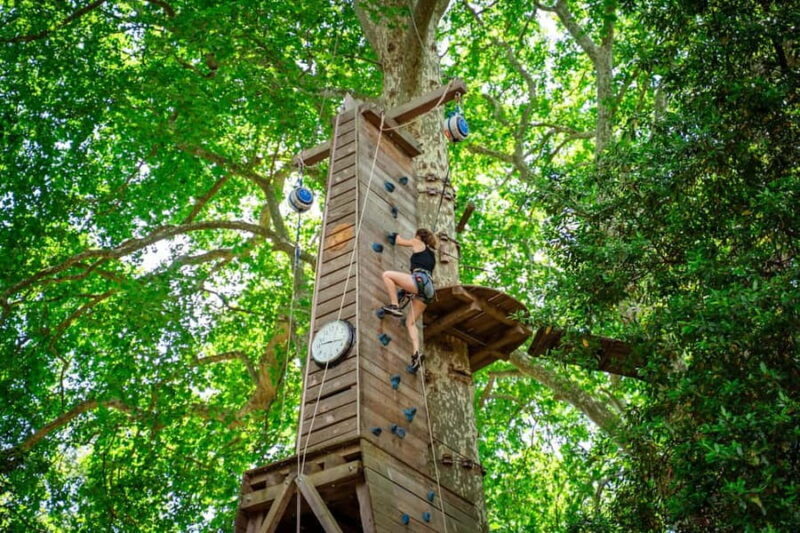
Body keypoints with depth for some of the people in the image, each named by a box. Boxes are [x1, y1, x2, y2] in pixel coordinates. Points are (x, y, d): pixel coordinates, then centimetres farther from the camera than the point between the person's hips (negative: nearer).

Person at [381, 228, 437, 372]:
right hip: (428, 288, 8)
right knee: (410, 322, 6)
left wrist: (395, 234, 47)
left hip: (420, 280, -8)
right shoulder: (431, 254, 33)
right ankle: (416, 354, -11)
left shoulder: (418, 243, 14)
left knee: (387, 274, -7)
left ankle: (394, 306, -13)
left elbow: (399, 241, 24)